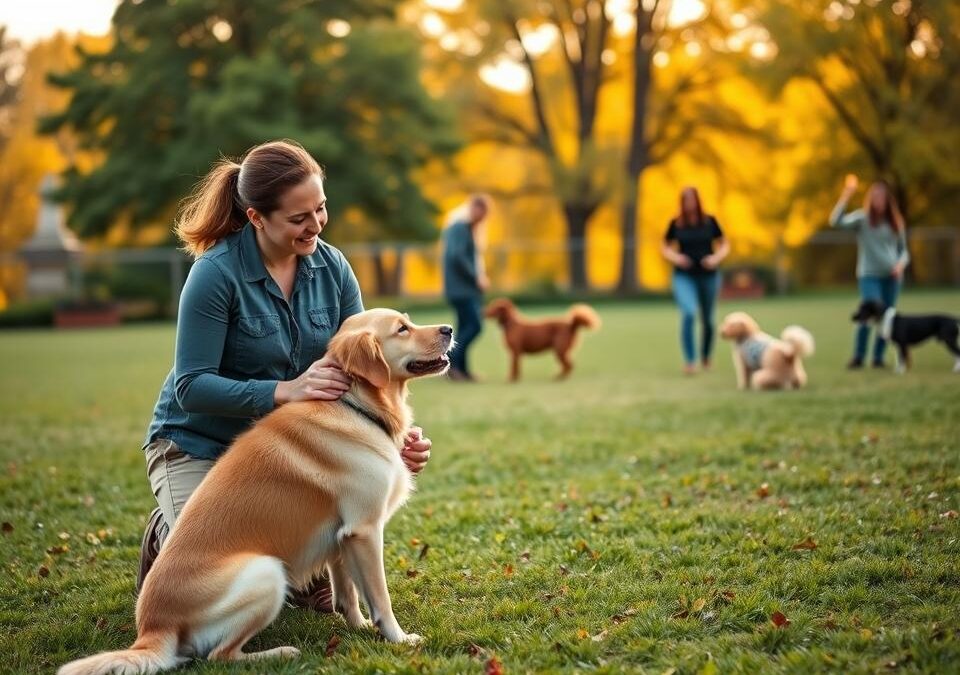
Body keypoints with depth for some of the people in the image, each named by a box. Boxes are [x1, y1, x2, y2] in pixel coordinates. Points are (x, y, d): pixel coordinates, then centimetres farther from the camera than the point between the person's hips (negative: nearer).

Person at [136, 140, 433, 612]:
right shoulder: (216, 273, -22)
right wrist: (284, 391, -37)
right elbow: (191, 388, -23)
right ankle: (167, 538, 16)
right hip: (198, 445, -4)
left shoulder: (332, 268, -6)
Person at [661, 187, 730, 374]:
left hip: (708, 275, 1)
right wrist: (674, 257, -8)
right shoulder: (676, 224, 1)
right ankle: (689, 361, -19)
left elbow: (725, 245, 9)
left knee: (707, 320, 11)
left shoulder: (709, 222, 1)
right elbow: (665, 247, 12)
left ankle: (705, 358, 34)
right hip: (684, 276, -1)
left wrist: (717, 257, -9)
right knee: (688, 314, -22)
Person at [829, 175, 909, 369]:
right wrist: (846, 195, -24)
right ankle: (858, 357, -7)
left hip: (892, 276, 4)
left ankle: (878, 357, 13)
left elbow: (903, 250, 16)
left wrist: (901, 264, -6)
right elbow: (836, 221, -18)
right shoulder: (862, 218, -1)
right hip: (869, 275, -4)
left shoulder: (896, 222, 9)